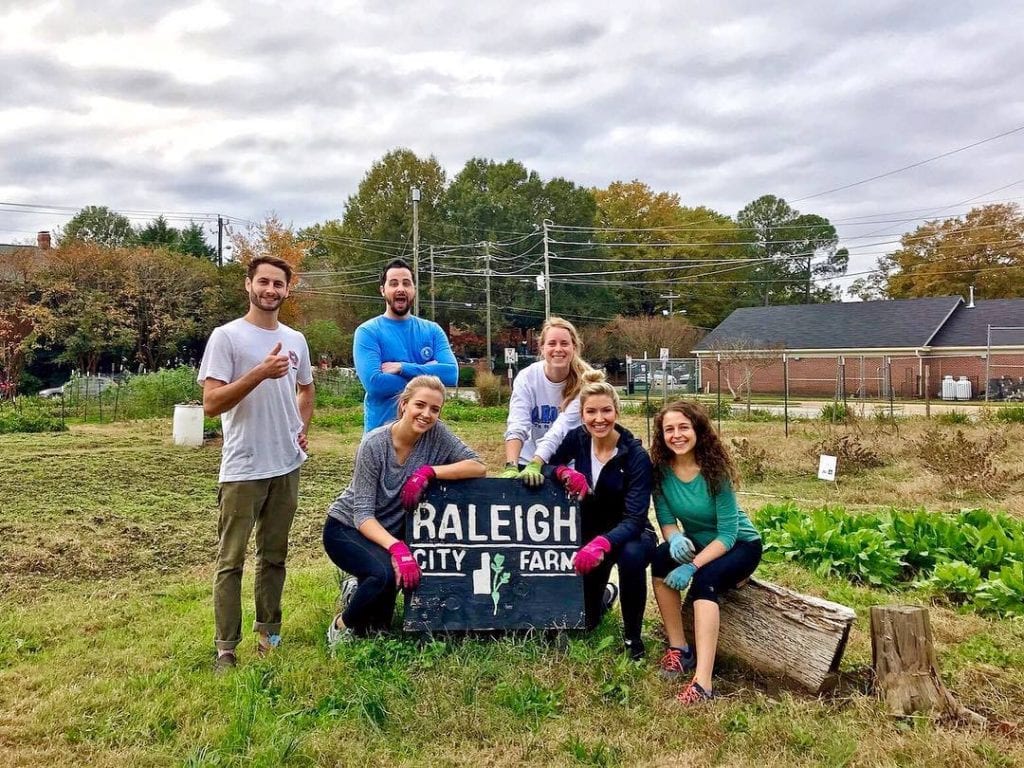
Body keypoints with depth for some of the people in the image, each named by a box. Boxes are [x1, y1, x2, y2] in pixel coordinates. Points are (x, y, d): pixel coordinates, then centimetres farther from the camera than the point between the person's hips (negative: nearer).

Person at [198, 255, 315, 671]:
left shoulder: (295, 340, 10)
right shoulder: (226, 336, -7)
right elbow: (211, 403, -14)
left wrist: (303, 428, 11)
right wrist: (260, 372, -24)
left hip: (287, 465, 6)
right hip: (243, 469, -5)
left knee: (274, 556, 15)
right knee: (231, 560, 2)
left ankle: (269, 633, 27)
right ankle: (225, 648, 10)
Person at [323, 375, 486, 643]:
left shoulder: (436, 434, -13)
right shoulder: (374, 444, -23)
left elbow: (478, 467, -19)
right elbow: (362, 514, -24)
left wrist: (429, 472, -30)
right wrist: (396, 547, -39)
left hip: (391, 530, 5)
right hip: (347, 527, -5)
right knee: (385, 573, -31)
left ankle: (358, 590, 26)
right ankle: (342, 625, -3)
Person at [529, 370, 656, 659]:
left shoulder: (636, 455, -25)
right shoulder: (577, 440, -13)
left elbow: (635, 518, -31)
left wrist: (602, 544, -50)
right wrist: (565, 472, -34)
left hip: (629, 533, -3)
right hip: (590, 533, 4)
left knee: (631, 556, -40)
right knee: (583, 620, 6)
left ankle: (632, 635, -14)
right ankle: (604, 595, 44)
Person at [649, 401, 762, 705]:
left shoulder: (715, 469, -26)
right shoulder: (661, 469, -14)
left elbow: (727, 534, -25)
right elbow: (666, 519, -10)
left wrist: (693, 566, -35)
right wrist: (675, 538, -33)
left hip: (740, 545, -4)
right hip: (697, 542, 4)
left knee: (704, 581, -33)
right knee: (661, 559, -26)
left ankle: (703, 683, -38)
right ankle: (679, 648, -13)